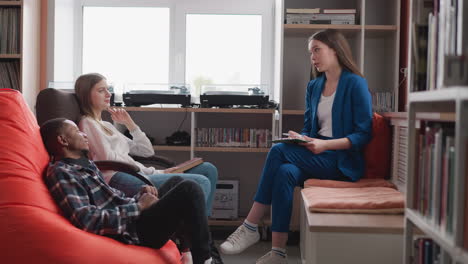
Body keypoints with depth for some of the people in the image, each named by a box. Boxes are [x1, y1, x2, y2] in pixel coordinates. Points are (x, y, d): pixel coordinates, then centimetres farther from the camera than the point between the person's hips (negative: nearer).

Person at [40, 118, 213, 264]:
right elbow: (86, 220, -25)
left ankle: (189, 245, 23)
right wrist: (138, 207, -19)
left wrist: (140, 196, 0)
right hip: (130, 231, -10)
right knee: (189, 190, -17)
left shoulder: (85, 164, 18)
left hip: (133, 217, 10)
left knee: (176, 182, 23)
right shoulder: (60, 173, -14)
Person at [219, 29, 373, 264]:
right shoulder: (313, 87, 15)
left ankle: (250, 227, -19)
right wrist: (300, 138, -5)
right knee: (285, 172, -28)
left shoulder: (355, 83, -6)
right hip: (316, 156, 6)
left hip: (343, 161, -6)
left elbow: (363, 134, -10)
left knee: (279, 152, -26)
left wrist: (325, 144, -21)